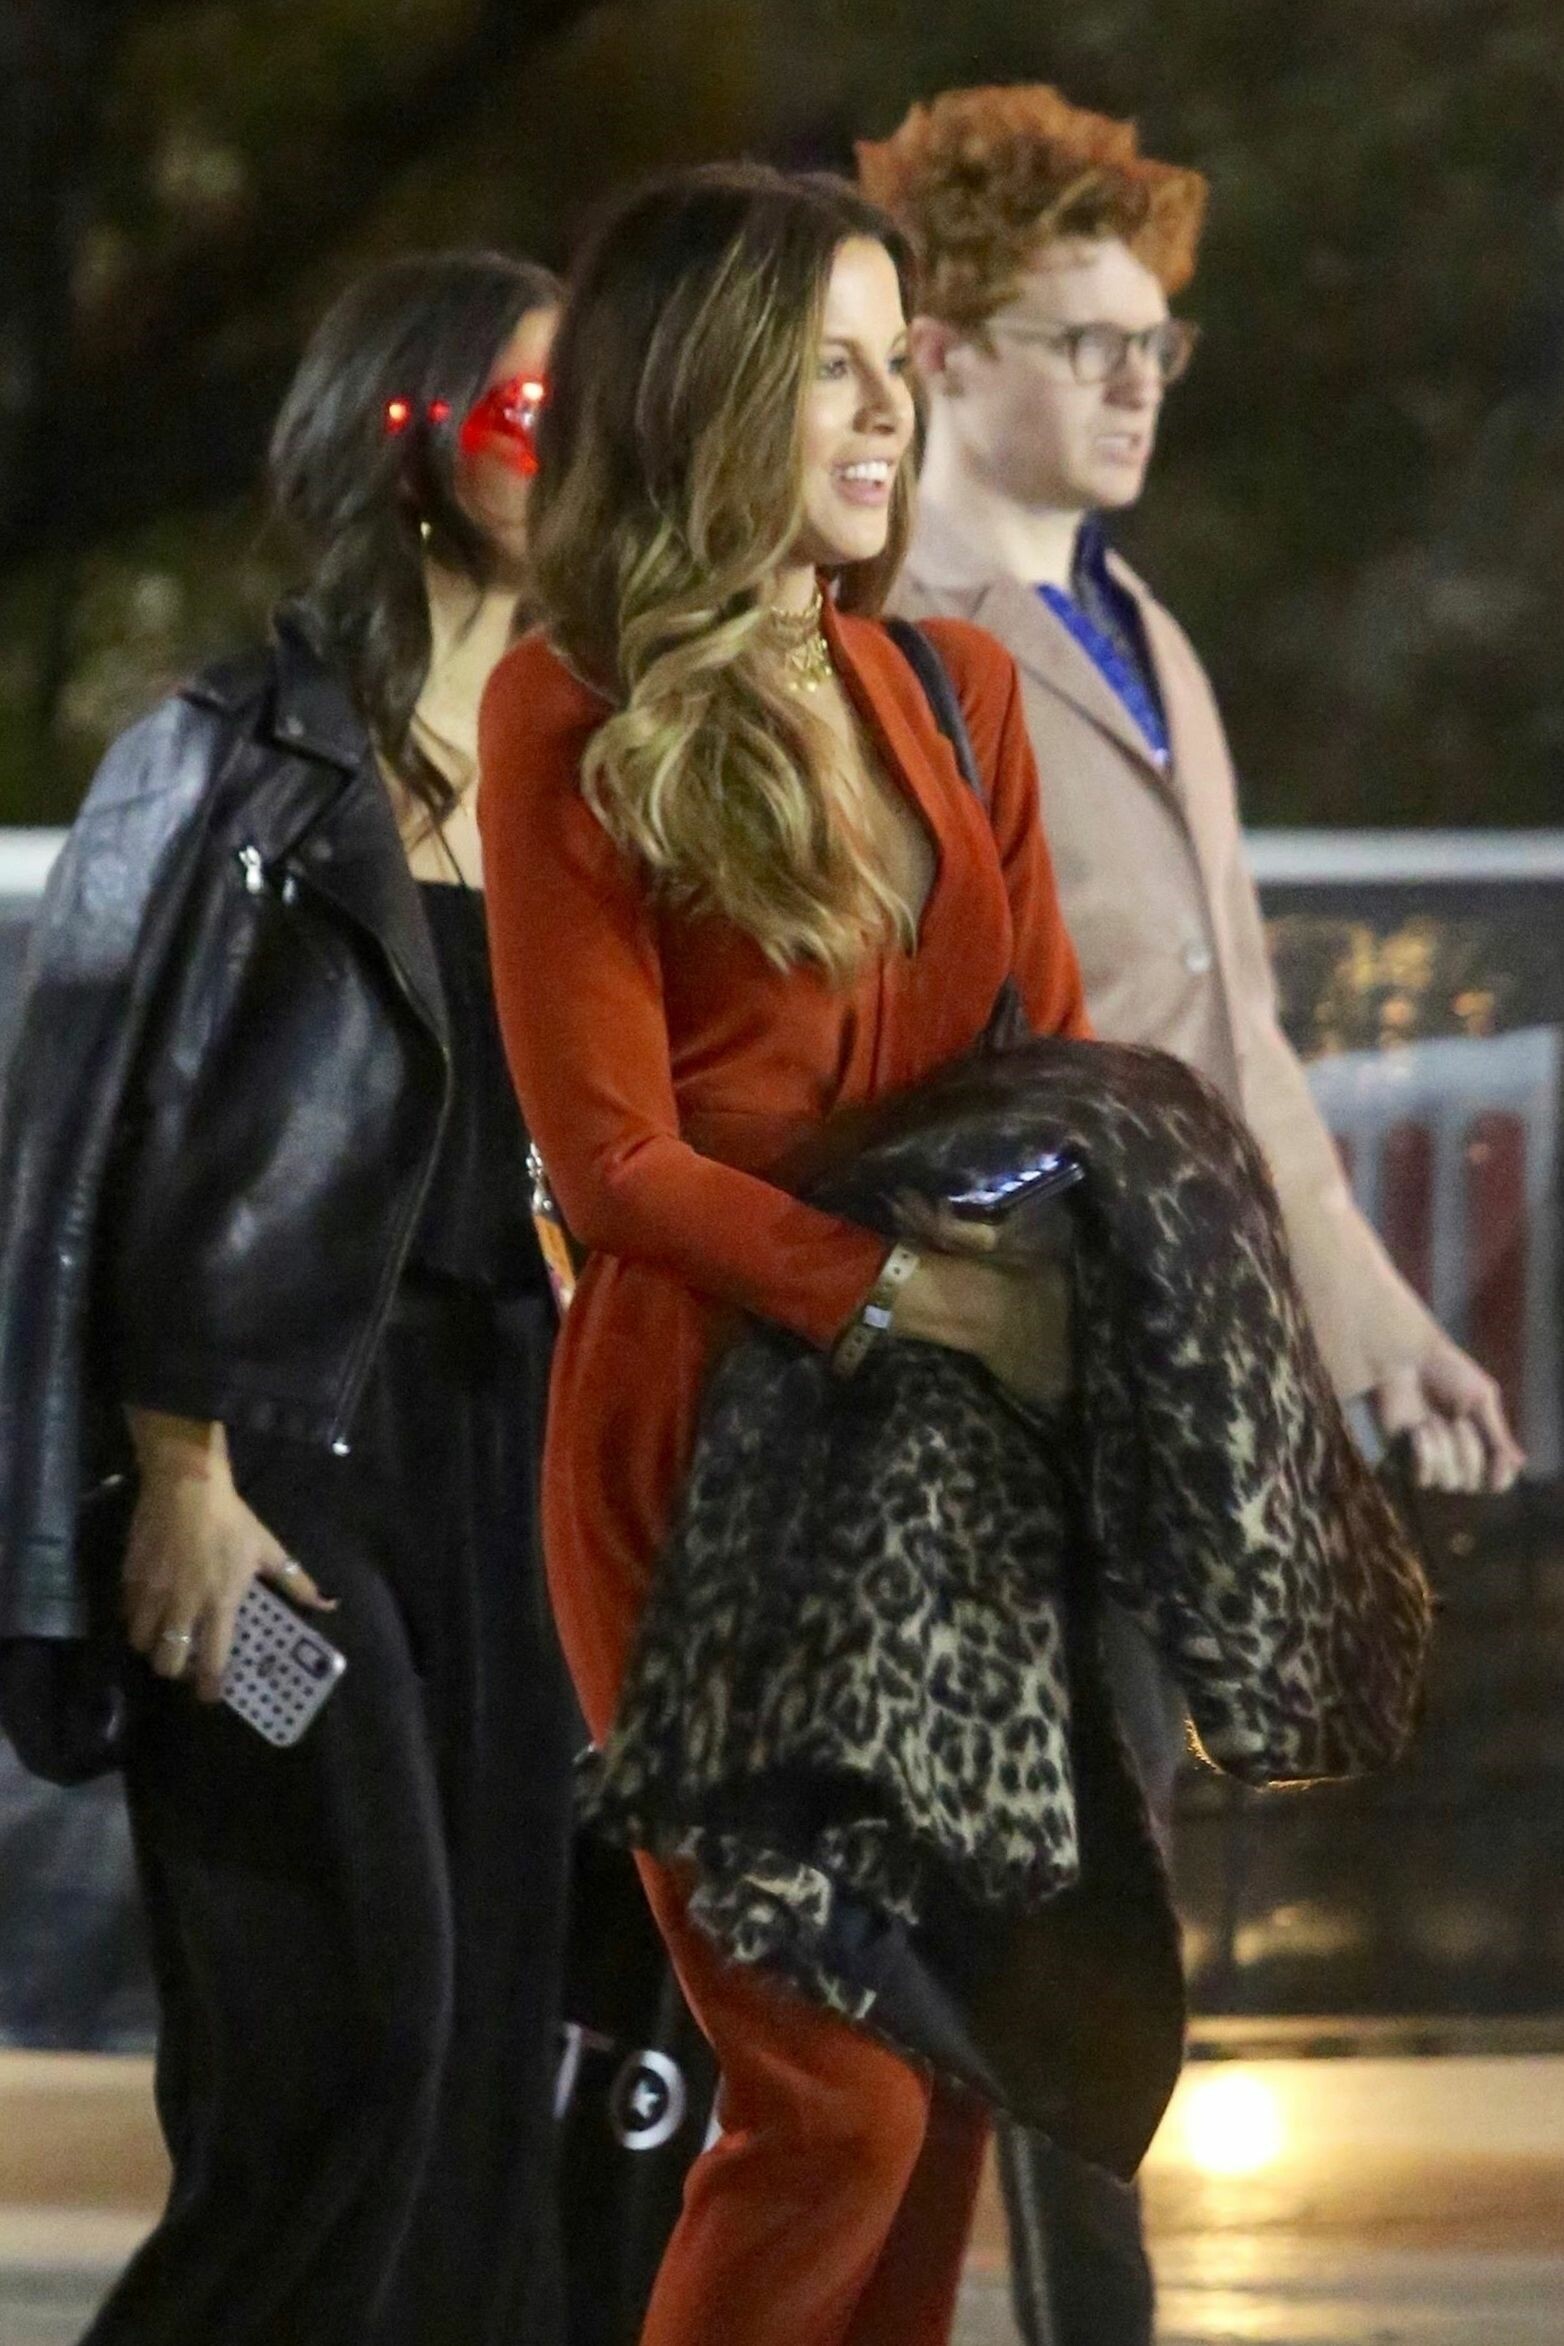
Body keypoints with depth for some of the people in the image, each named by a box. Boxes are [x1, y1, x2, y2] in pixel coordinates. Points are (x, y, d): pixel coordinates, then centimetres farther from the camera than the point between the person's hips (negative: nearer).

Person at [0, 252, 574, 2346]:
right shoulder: (236, 763, -3)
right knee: (350, 2030, -12)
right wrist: (179, 1473, -13)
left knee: (495, 2032, 1)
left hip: (508, 1446, 6)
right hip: (287, 1446, -6)